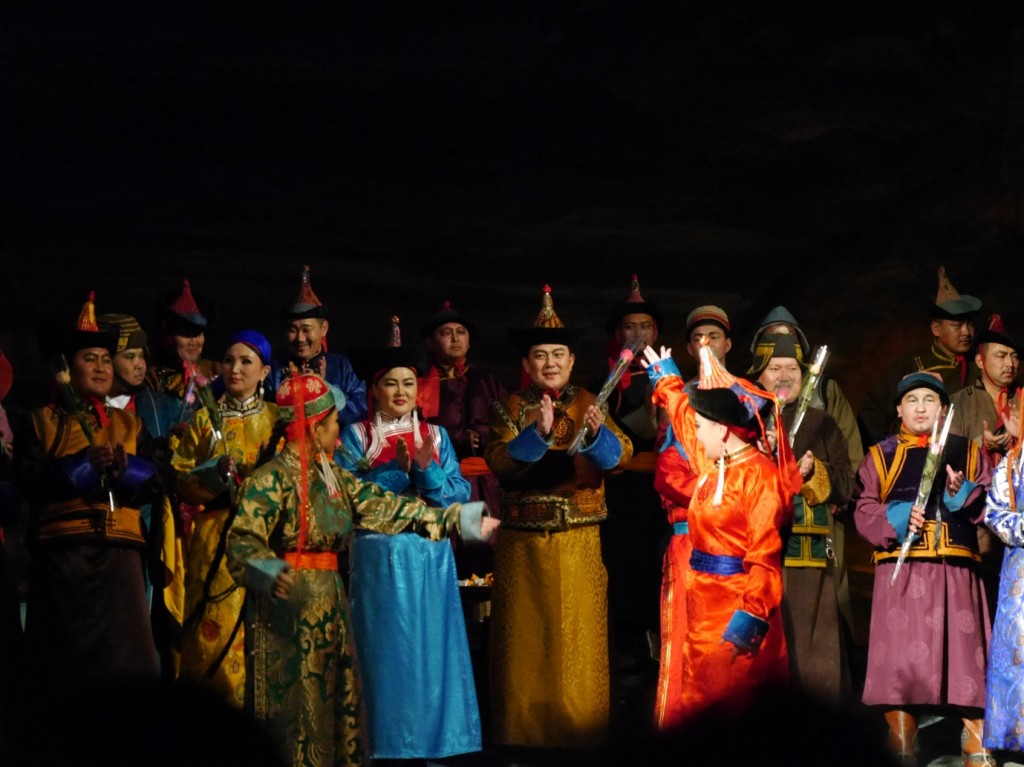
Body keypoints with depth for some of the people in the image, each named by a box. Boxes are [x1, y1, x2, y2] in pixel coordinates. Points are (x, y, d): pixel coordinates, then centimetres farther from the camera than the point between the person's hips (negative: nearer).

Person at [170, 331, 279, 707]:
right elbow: (183, 484, 7)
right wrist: (217, 474, -11)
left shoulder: (278, 419, 11)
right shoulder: (205, 420, 12)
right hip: (216, 542, 0)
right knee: (215, 634, -7)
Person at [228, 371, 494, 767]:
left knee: (340, 705, 8)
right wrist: (269, 574, -43)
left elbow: (382, 507, 15)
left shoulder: (332, 476, 13)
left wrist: (454, 519, 14)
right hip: (289, 608, -8)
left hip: (330, 606, 9)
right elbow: (242, 542, -21)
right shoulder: (271, 479, -13)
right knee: (297, 710, -7)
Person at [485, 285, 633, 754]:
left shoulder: (589, 404, 6)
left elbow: (620, 457, -9)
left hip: (580, 544, 1)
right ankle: (525, 732, 8)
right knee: (526, 642, 2)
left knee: (578, 639, 0)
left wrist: (597, 432, -30)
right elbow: (499, 462, -13)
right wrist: (538, 433, -28)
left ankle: (579, 730, 7)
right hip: (523, 544, 0)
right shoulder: (510, 409, 4)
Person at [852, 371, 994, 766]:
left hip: (956, 570, 1)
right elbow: (864, 512, 5)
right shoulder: (880, 456, 14)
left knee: (966, 651, -4)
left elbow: (991, 505, 8)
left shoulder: (967, 452, 16)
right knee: (899, 657, -5)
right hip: (901, 570, -1)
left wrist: (965, 495, -12)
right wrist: (894, 519, -14)